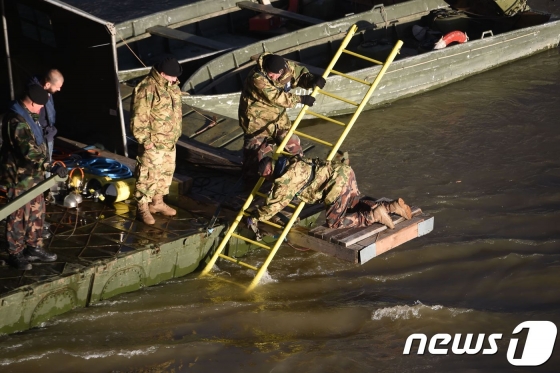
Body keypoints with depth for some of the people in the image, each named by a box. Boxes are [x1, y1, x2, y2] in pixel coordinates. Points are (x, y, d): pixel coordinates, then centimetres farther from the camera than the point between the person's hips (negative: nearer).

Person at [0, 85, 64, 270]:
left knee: (36, 212, 17)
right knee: (19, 216, 1)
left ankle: (33, 248, 29)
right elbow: (29, 150, -35)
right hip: (19, 176, -10)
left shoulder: (29, 115, 8)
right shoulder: (16, 120, -25)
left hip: (33, 174, 10)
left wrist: (44, 167, 32)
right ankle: (15, 254, 11)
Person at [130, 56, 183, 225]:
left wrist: (176, 133, 21)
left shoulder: (172, 86, 6)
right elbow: (138, 119, -21)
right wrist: (145, 140, -22)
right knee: (148, 175, -3)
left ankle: (157, 202, 33)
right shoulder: (146, 90, -22)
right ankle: (142, 208, 6)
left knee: (166, 173, 18)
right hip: (153, 143, -9)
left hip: (170, 141, 9)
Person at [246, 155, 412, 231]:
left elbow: (275, 205, -6)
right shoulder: (289, 163, 18)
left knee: (334, 222, 3)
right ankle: (392, 206, 13)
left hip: (339, 182, -9)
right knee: (355, 202, 29)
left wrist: (254, 217, 6)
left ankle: (375, 215, -9)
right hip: (344, 171, 9)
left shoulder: (286, 179, -9)